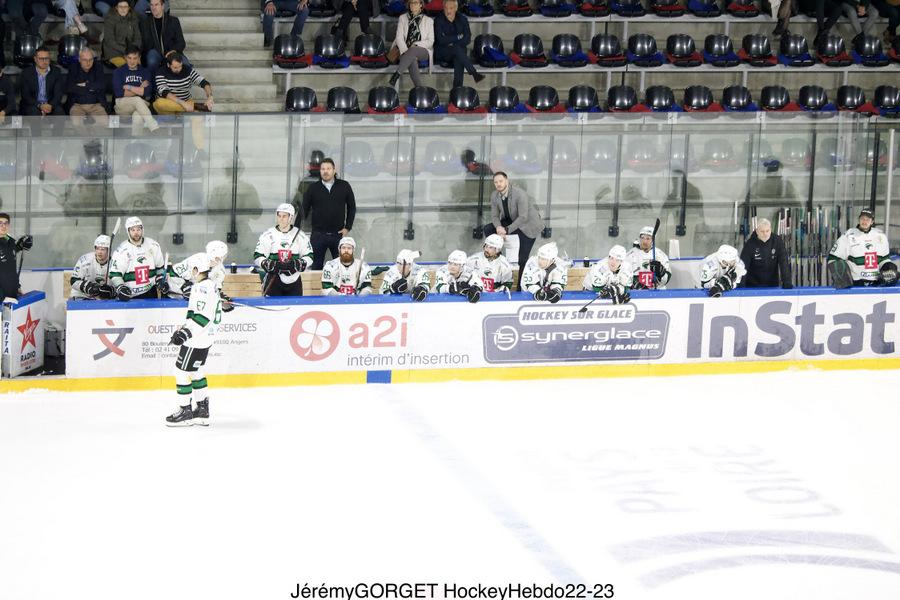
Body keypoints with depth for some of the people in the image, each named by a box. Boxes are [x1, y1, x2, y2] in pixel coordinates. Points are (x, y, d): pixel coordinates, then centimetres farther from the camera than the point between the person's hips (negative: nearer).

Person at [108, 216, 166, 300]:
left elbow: (160, 267, 17)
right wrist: (120, 287, -25)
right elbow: (114, 274, -11)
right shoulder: (121, 250, -9)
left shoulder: (153, 245, 4)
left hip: (150, 293, 3)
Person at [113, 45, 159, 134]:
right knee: (137, 99, -35)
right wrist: (140, 91, -4)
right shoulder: (118, 72, 8)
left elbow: (148, 92, -2)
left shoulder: (145, 71, 13)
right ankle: (154, 127, -42)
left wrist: (128, 87, -6)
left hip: (141, 105, 1)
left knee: (137, 117, -36)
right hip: (122, 105, -1)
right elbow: (118, 92, -7)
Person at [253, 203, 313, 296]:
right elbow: (257, 257, 0)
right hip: (273, 281, -1)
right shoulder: (268, 235, 0)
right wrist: (271, 265, -17)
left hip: (294, 281, 2)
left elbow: (309, 257, 5)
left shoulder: (300, 235, 4)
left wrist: (297, 264, -14)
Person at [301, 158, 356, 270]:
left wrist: (347, 227, 4)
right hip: (318, 235, 0)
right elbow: (304, 209, 4)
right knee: (316, 266, 5)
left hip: (338, 234, 0)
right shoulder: (313, 188, 3)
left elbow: (351, 207, 10)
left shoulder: (344, 186, 3)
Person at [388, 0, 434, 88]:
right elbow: (399, 37, 3)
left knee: (413, 51, -37)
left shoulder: (428, 20, 11)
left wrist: (416, 44, -12)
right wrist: (405, 51, -16)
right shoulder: (402, 18, 14)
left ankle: (395, 76, -44)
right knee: (412, 60, -35)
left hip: (422, 50, -1)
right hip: (406, 50, 1)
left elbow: (430, 41, 5)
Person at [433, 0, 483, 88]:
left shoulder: (462, 19, 6)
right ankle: (474, 74, -41)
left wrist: (453, 43, -14)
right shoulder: (438, 20, -3)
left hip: (458, 50, 2)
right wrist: (458, 37, -8)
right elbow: (441, 40, -14)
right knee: (457, 49, -34)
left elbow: (467, 39, -1)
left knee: (459, 60, -33)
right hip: (442, 53, -2)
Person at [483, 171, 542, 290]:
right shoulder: (495, 195, -7)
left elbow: (523, 217, -29)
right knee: (488, 229, -10)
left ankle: (521, 287, -5)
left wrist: (507, 230, -31)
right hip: (511, 221, 7)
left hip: (528, 224, -7)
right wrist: (499, 227, -27)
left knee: (523, 259, -13)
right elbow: (494, 215, -4)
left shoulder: (519, 194, -28)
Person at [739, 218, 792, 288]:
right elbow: (743, 265, -17)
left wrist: (787, 282, -20)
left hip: (772, 285, 2)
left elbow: (784, 263, -10)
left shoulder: (777, 241, -7)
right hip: (753, 286, -1)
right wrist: (741, 286, -28)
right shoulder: (750, 244, -12)